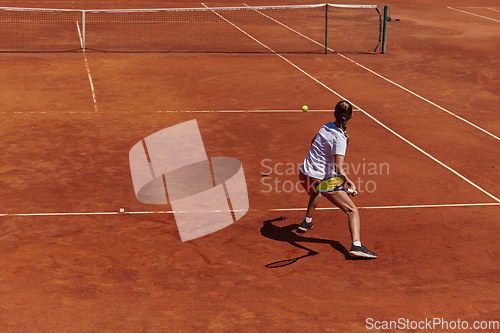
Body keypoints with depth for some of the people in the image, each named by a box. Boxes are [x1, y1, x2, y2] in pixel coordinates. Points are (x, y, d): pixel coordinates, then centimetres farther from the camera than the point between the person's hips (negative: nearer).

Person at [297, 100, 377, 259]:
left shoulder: (325, 126, 4)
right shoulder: (340, 138, -16)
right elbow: (338, 168, -25)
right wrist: (350, 183, -37)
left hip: (304, 173, 8)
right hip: (323, 179, -8)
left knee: (317, 191, 44)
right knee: (352, 210, -6)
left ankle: (306, 222, 52)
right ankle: (356, 245, -24)